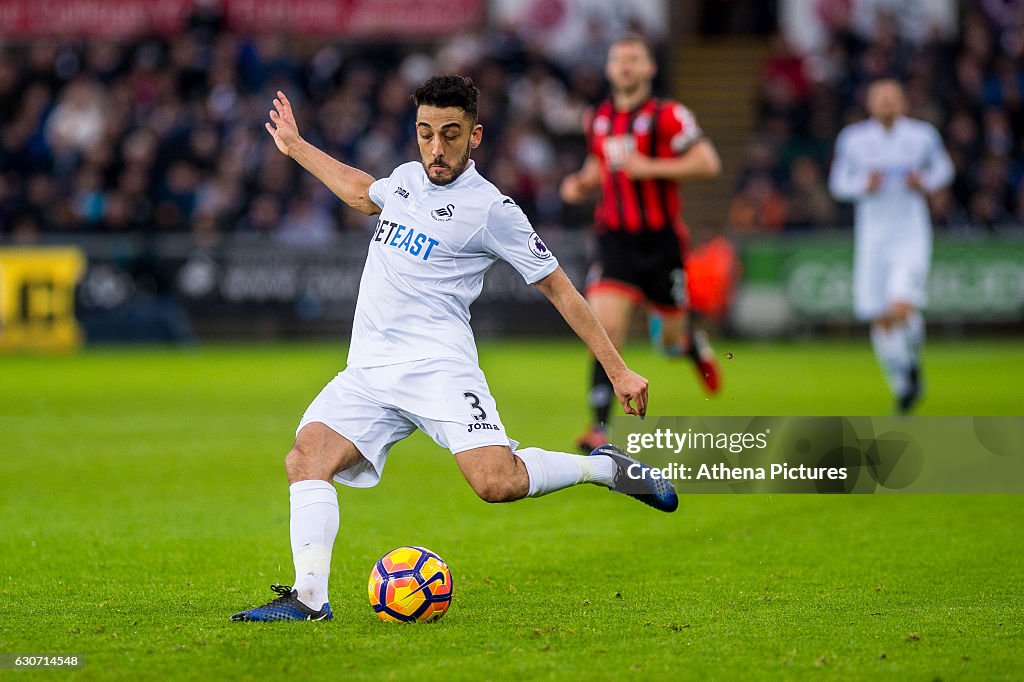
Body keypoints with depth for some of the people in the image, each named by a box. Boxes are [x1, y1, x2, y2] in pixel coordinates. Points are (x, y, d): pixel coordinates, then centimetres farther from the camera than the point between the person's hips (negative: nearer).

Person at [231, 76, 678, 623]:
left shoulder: (491, 209, -4)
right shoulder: (406, 178, 16)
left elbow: (558, 288, 1)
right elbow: (363, 194, 41)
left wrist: (618, 371, -1)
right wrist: (295, 146, 47)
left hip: (435, 367, -6)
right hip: (367, 369, 6)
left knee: (498, 482, -25)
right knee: (306, 457, -18)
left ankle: (605, 467, -1)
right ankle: (309, 598, -23)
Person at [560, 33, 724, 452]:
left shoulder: (667, 116, -9)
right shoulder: (598, 120, 8)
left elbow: (708, 163, -15)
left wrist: (651, 167, -21)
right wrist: (581, 185, 3)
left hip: (661, 241, -3)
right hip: (615, 241, 3)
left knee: (671, 340, 10)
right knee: (605, 330, -16)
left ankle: (695, 346, 49)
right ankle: (600, 426, -15)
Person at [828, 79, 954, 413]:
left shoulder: (922, 136, -2)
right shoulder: (853, 139, -2)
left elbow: (943, 168, 15)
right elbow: (838, 183, 6)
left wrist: (926, 183, -6)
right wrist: (864, 186, -14)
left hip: (911, 236, -2)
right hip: (872, 237, 2)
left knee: (901, 310, -20)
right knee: (880, 321, 2)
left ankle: (912, 357, 13)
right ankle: (902, 383, 24)